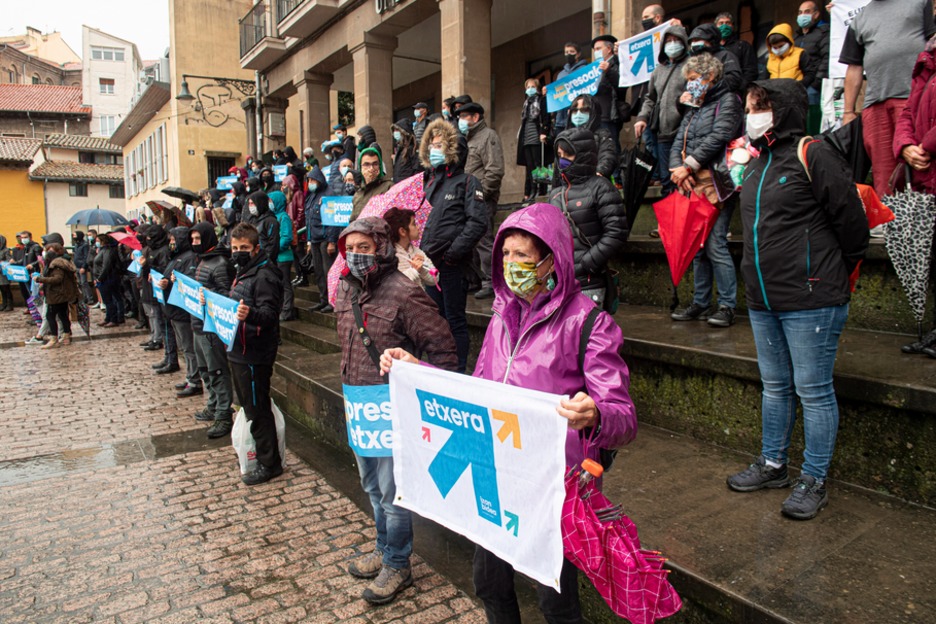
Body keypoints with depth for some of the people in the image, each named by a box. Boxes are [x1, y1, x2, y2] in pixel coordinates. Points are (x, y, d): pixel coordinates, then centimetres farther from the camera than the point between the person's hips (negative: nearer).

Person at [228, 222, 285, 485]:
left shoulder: (264, 275, -17)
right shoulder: (244, 272, 15)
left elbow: (269, 313, -28)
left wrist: (250, 314, -46)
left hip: (254, 354, -10)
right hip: (239, 350, 10)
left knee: (257, 409, -3)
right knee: (248, 405, 20)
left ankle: (269, 463, 9)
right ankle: (254, 452, 35)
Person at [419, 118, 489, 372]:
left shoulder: (466, 182, -4)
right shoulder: (429, 181, 16)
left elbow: (478, 221, -15)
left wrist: (452, 252, -18)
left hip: (453, 265, -7)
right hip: (429, 262, 7)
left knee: (454, 319, 1)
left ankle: (458, 370, 13)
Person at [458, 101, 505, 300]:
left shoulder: (488, 136, -6)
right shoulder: (468, 138, 22)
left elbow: (495, 171, -16)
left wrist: (481, 193, -17)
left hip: (482, 200, -9)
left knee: (483, 241, -9)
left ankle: (490, 282, -3)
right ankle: (475, 278, 22)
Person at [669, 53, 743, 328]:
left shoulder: (728, 101, 1)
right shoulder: (694, 109, 24)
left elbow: (718, 138, -13)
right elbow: (678, 143, 13)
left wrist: (688, 166, -14)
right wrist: (678, 169, -6)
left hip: (715, 184, -7)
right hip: (692, 185, 7)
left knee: (715, 244, -12)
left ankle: (727, 306, -4)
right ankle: (701, 304, 14)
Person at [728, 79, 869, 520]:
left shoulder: (812, 155, -10)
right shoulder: (756, 162, 13)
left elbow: (852, 223, -8)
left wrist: (833, 278, 3)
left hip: (811, 302, -8)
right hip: (763, 301, 8)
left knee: (813, 390, 2)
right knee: (775, 387, 18)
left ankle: (813, 481, 17)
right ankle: (772, 464, 32)